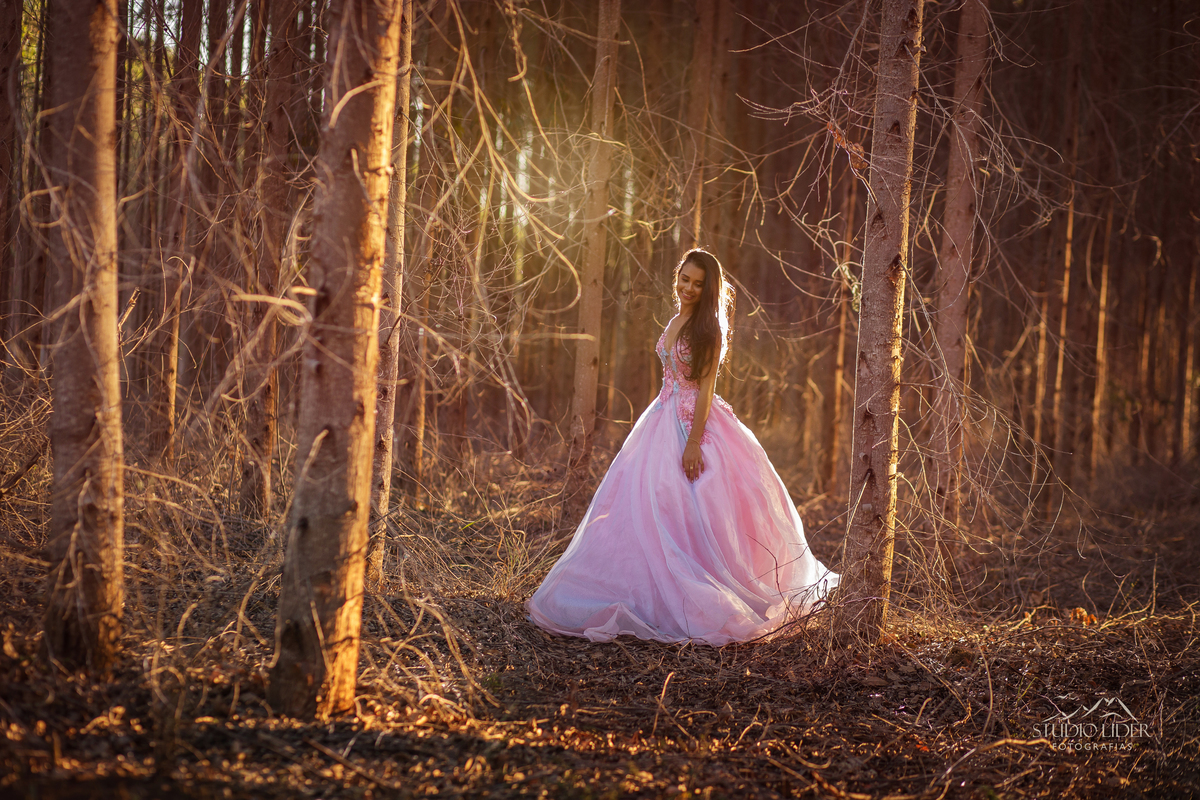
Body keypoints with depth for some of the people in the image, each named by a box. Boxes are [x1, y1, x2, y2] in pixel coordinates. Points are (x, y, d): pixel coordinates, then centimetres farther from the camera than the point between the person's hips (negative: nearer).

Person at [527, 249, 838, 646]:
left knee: (687, 510, -7)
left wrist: (694, 441, -20)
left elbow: (705, 387, -15)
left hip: (695, 421, -8)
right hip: (664, 419, 8)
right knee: (645, 504, 6)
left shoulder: (708, 328, -11)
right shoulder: (676, 322, 13)